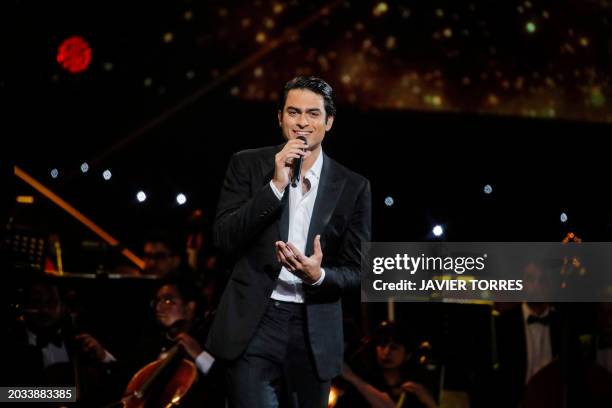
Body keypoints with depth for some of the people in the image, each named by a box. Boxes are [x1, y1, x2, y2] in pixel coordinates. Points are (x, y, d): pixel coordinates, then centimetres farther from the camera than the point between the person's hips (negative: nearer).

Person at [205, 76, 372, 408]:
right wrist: (275, 185, -14)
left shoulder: (353, 187, 4)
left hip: (314, 334, 2)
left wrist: (317, 276, -18)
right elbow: (223, 239, -7)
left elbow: (353, 272, 4)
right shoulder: (247, 165, 2)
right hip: (254, 324, -2)